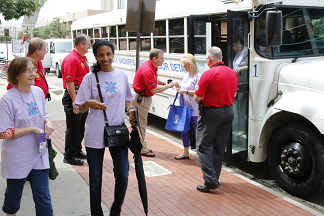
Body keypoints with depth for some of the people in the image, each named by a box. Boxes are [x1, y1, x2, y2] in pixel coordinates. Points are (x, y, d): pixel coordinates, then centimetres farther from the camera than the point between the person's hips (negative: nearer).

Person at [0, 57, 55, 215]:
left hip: (39, 154, 4)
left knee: (43, 196, 5)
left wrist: (47, 123, -7)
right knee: (14, 194, 18)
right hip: (17, 157, -3)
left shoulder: (38, 92, 0)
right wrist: (32, 129, -20)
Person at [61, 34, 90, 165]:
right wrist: (74, 101, -24)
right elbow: (69, 82, -22)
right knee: (73, 127, -2)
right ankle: (69, 156, 9)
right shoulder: (71, 59, -17)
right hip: (73, 96, -10)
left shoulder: (83, 58, 14)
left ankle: (77, 151, 30)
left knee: (81, 126, 17)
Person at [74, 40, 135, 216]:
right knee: (95, 180, 7)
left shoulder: (122, 75, 5)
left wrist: (130, 109, -1)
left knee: (122, 176, 0)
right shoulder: (90, 77, -2)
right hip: (95, 135, -2)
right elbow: (81, 108, -3)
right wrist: (88, 104, -24)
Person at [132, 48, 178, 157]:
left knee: (142, 122, 17)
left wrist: (164, 83, 1)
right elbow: (155, 89, -28)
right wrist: (169, 85, -20)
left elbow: (154, 80, 20)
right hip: (140, 98, -11)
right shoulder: (147, 70, -28)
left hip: (145, 98, 11)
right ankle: (143, 149, 7)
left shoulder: (153, 67, 3)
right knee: (141, 123, -2)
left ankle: (141, 146, 28)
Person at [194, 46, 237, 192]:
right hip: (228, 112, 7)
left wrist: (202, 99, 7)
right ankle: (215, 178, 25)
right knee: (219, 147, 16)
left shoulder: (208, 74, -16)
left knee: (204, 146, 2)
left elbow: (197, 98, -14)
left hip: (211, 112, -7)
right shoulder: (232, 73, 6)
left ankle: (210, 181, -5)